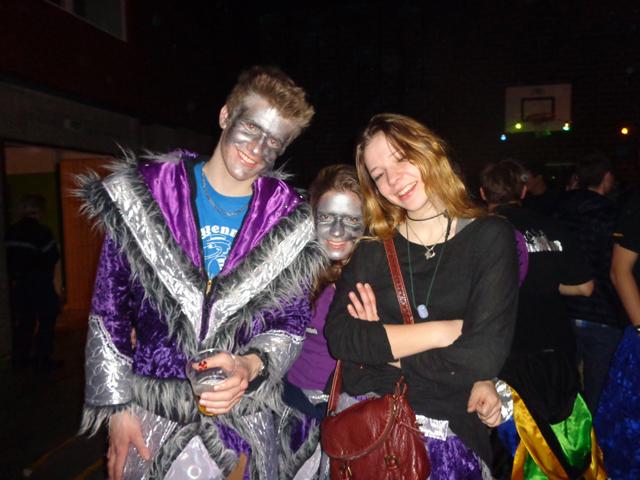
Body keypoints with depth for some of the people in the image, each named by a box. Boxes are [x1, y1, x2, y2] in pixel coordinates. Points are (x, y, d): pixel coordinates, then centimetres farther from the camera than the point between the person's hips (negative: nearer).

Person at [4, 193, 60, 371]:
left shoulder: (11, 232, 3)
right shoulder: (42, 232, -17)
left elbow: (8, 256, 7)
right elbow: (52, 258, -15)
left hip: (17, 283, 6)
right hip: (39, 283, -6)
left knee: (24, 321, 18)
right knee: (46, 322, 6)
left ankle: (19, 358, 25)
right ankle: (43, 361, 7)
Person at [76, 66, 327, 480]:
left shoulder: (289, 222, -5)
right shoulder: (147, 192, -5)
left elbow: (291, 322, -1)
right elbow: (109, 307, -1)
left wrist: (252, 365, -20)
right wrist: (117, 406, -2)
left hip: (246, 417, 1)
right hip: (152, 414, 0)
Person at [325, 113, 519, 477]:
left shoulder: (490, 237, -1)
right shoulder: (373, 249, 6)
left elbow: (484, 356, -11)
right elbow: (339, 337, -7)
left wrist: (379, 343, -5)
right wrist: (446, 330, -12)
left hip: (450, 437, -1)